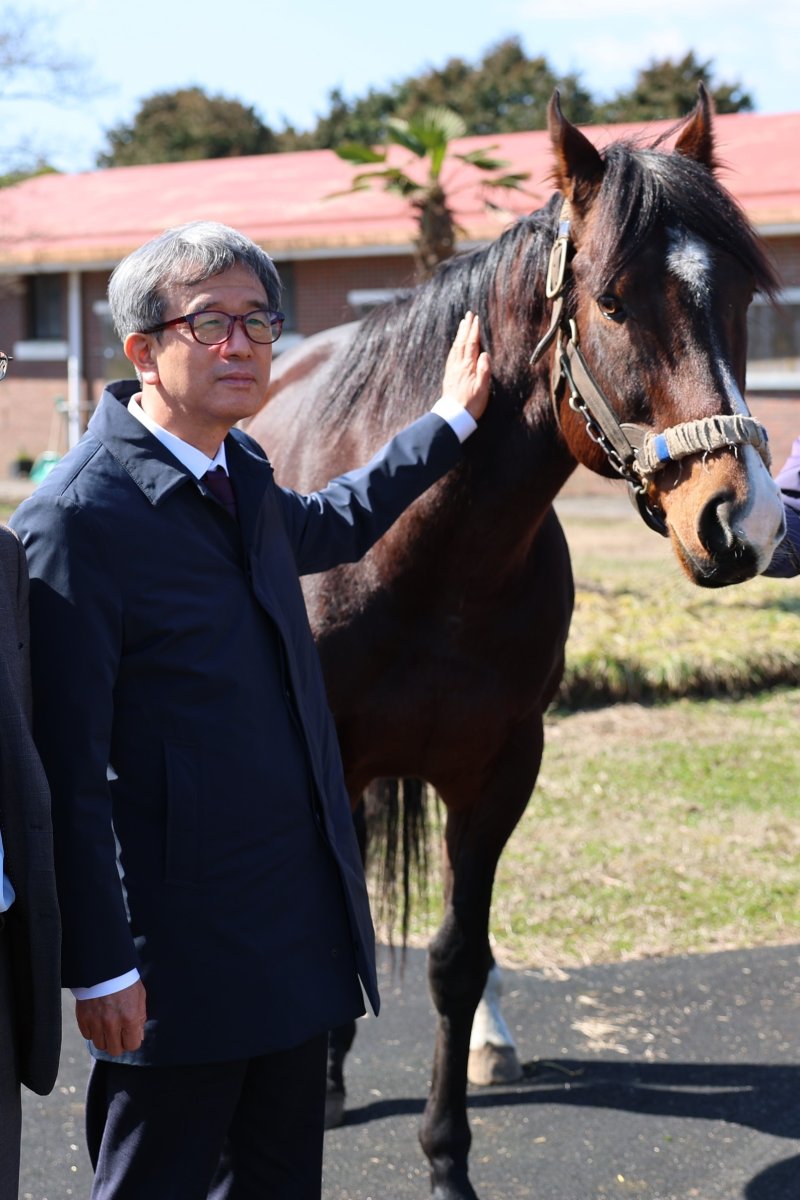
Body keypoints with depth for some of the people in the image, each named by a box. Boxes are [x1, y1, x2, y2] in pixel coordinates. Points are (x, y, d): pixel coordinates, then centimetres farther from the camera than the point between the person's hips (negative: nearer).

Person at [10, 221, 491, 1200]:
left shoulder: (239, 470, 8)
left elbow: (327, 527, 33)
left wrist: (451, 420, 35)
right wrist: (100, 966, -18)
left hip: (302, 920, 9)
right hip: (180, 951, -8)